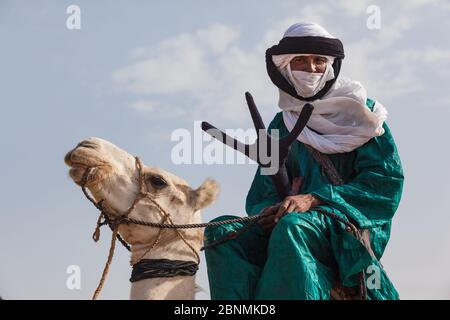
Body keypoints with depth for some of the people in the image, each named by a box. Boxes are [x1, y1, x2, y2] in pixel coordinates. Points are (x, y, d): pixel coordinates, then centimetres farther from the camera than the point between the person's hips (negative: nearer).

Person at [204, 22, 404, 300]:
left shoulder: (360, 112, 8)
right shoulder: (281, 126, 20)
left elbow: (387, 181, -5)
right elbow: (260, 197, 15)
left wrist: (313, 199, -16)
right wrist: (267, 211, -13)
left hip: (352, 227, -4)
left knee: (292, 227, -37)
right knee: (222, 231, -21)